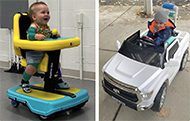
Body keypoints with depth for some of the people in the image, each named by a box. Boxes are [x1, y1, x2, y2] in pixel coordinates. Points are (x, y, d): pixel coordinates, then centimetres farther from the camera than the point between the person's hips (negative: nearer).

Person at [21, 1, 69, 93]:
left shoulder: (46, 27, 9)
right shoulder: (34, 26, -16)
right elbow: (29, 36, -29)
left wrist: (55, 34, 7)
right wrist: (36, 36, -47)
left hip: (45, 52, 8)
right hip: (33, 52, -8)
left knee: (56, 63, 10)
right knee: (31, 68, -24)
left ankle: (59, 81, 29)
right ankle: (24, 82, 8)